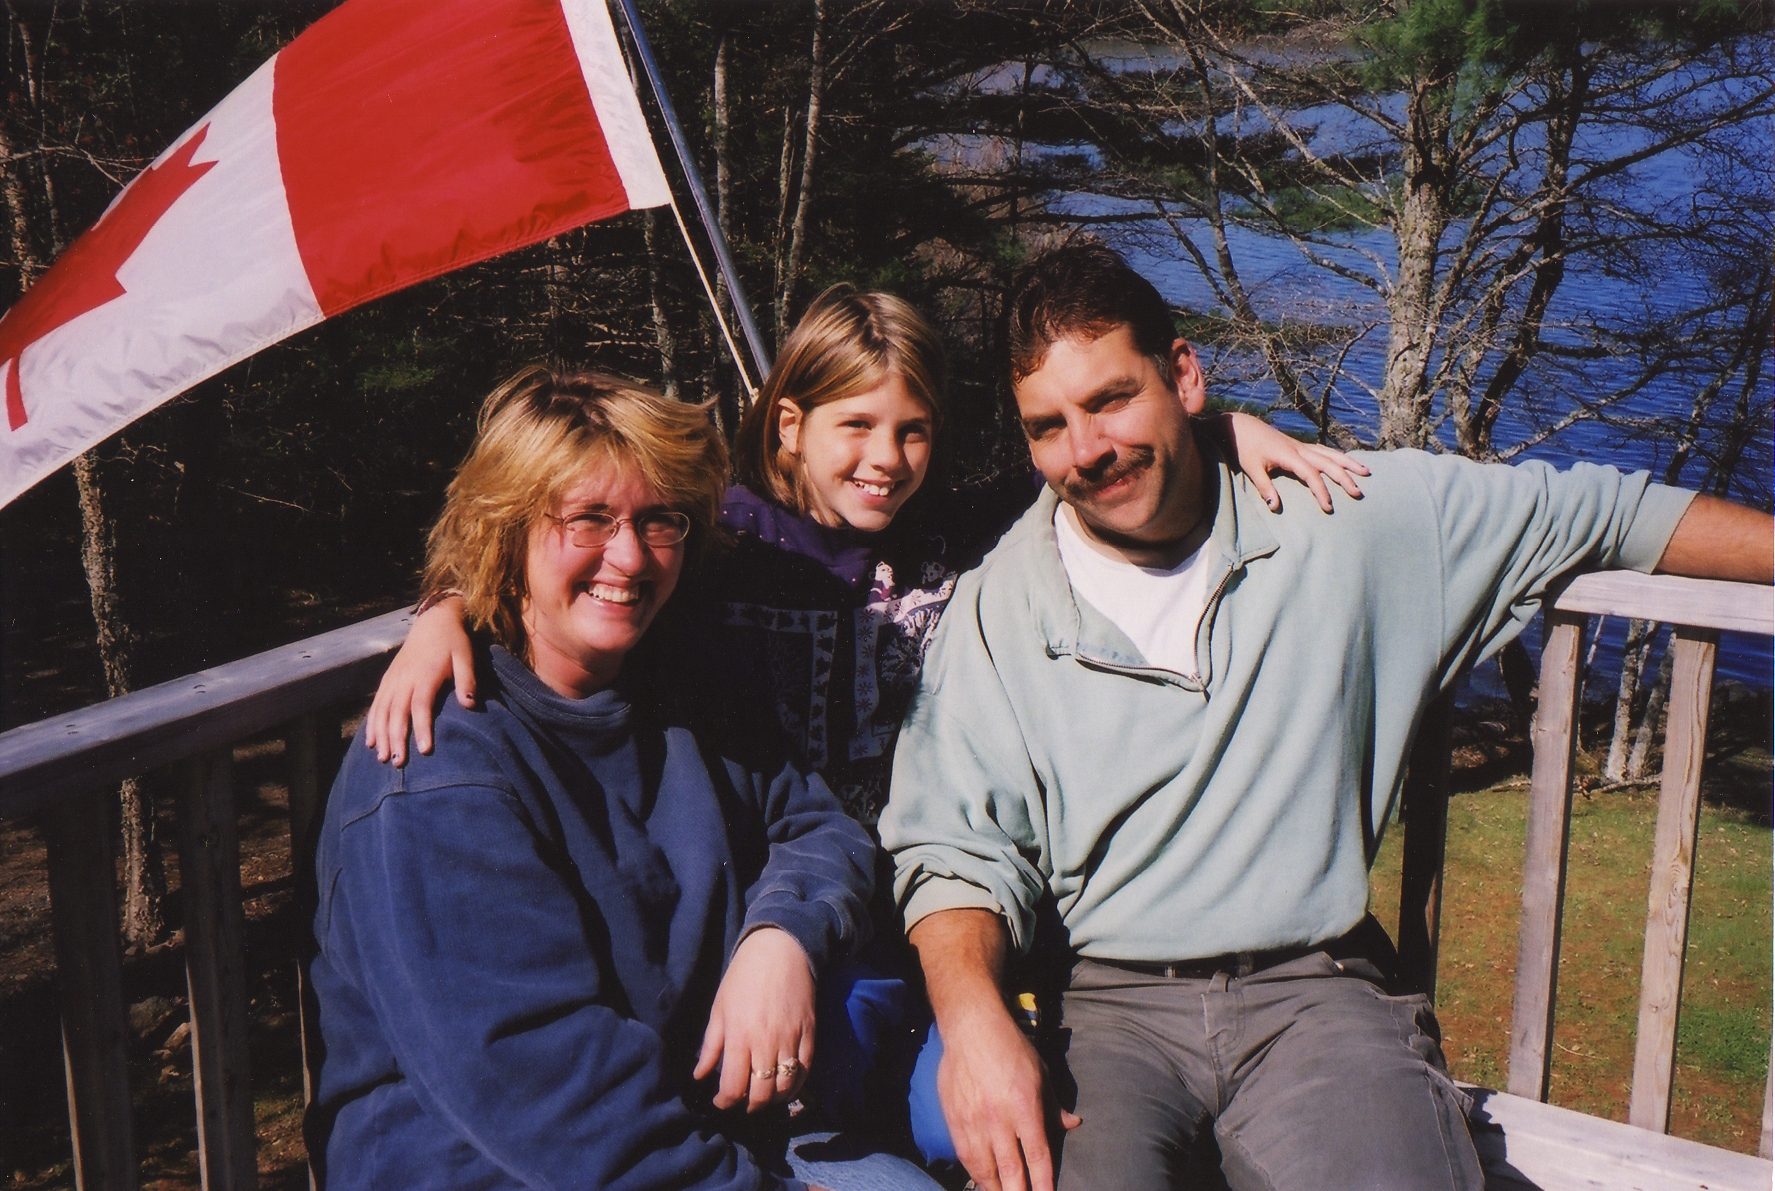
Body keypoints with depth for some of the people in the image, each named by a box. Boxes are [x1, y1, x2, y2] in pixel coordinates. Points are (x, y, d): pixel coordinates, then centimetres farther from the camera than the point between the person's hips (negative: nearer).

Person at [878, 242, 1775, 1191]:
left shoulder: (1348, 521, 5)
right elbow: (953, 842, -2)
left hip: (1314, 989, 1)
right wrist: (973, 1020, -20)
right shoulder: (999, 607, 3)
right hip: (1108, 1000, 0)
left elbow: (1595, 511, 15)